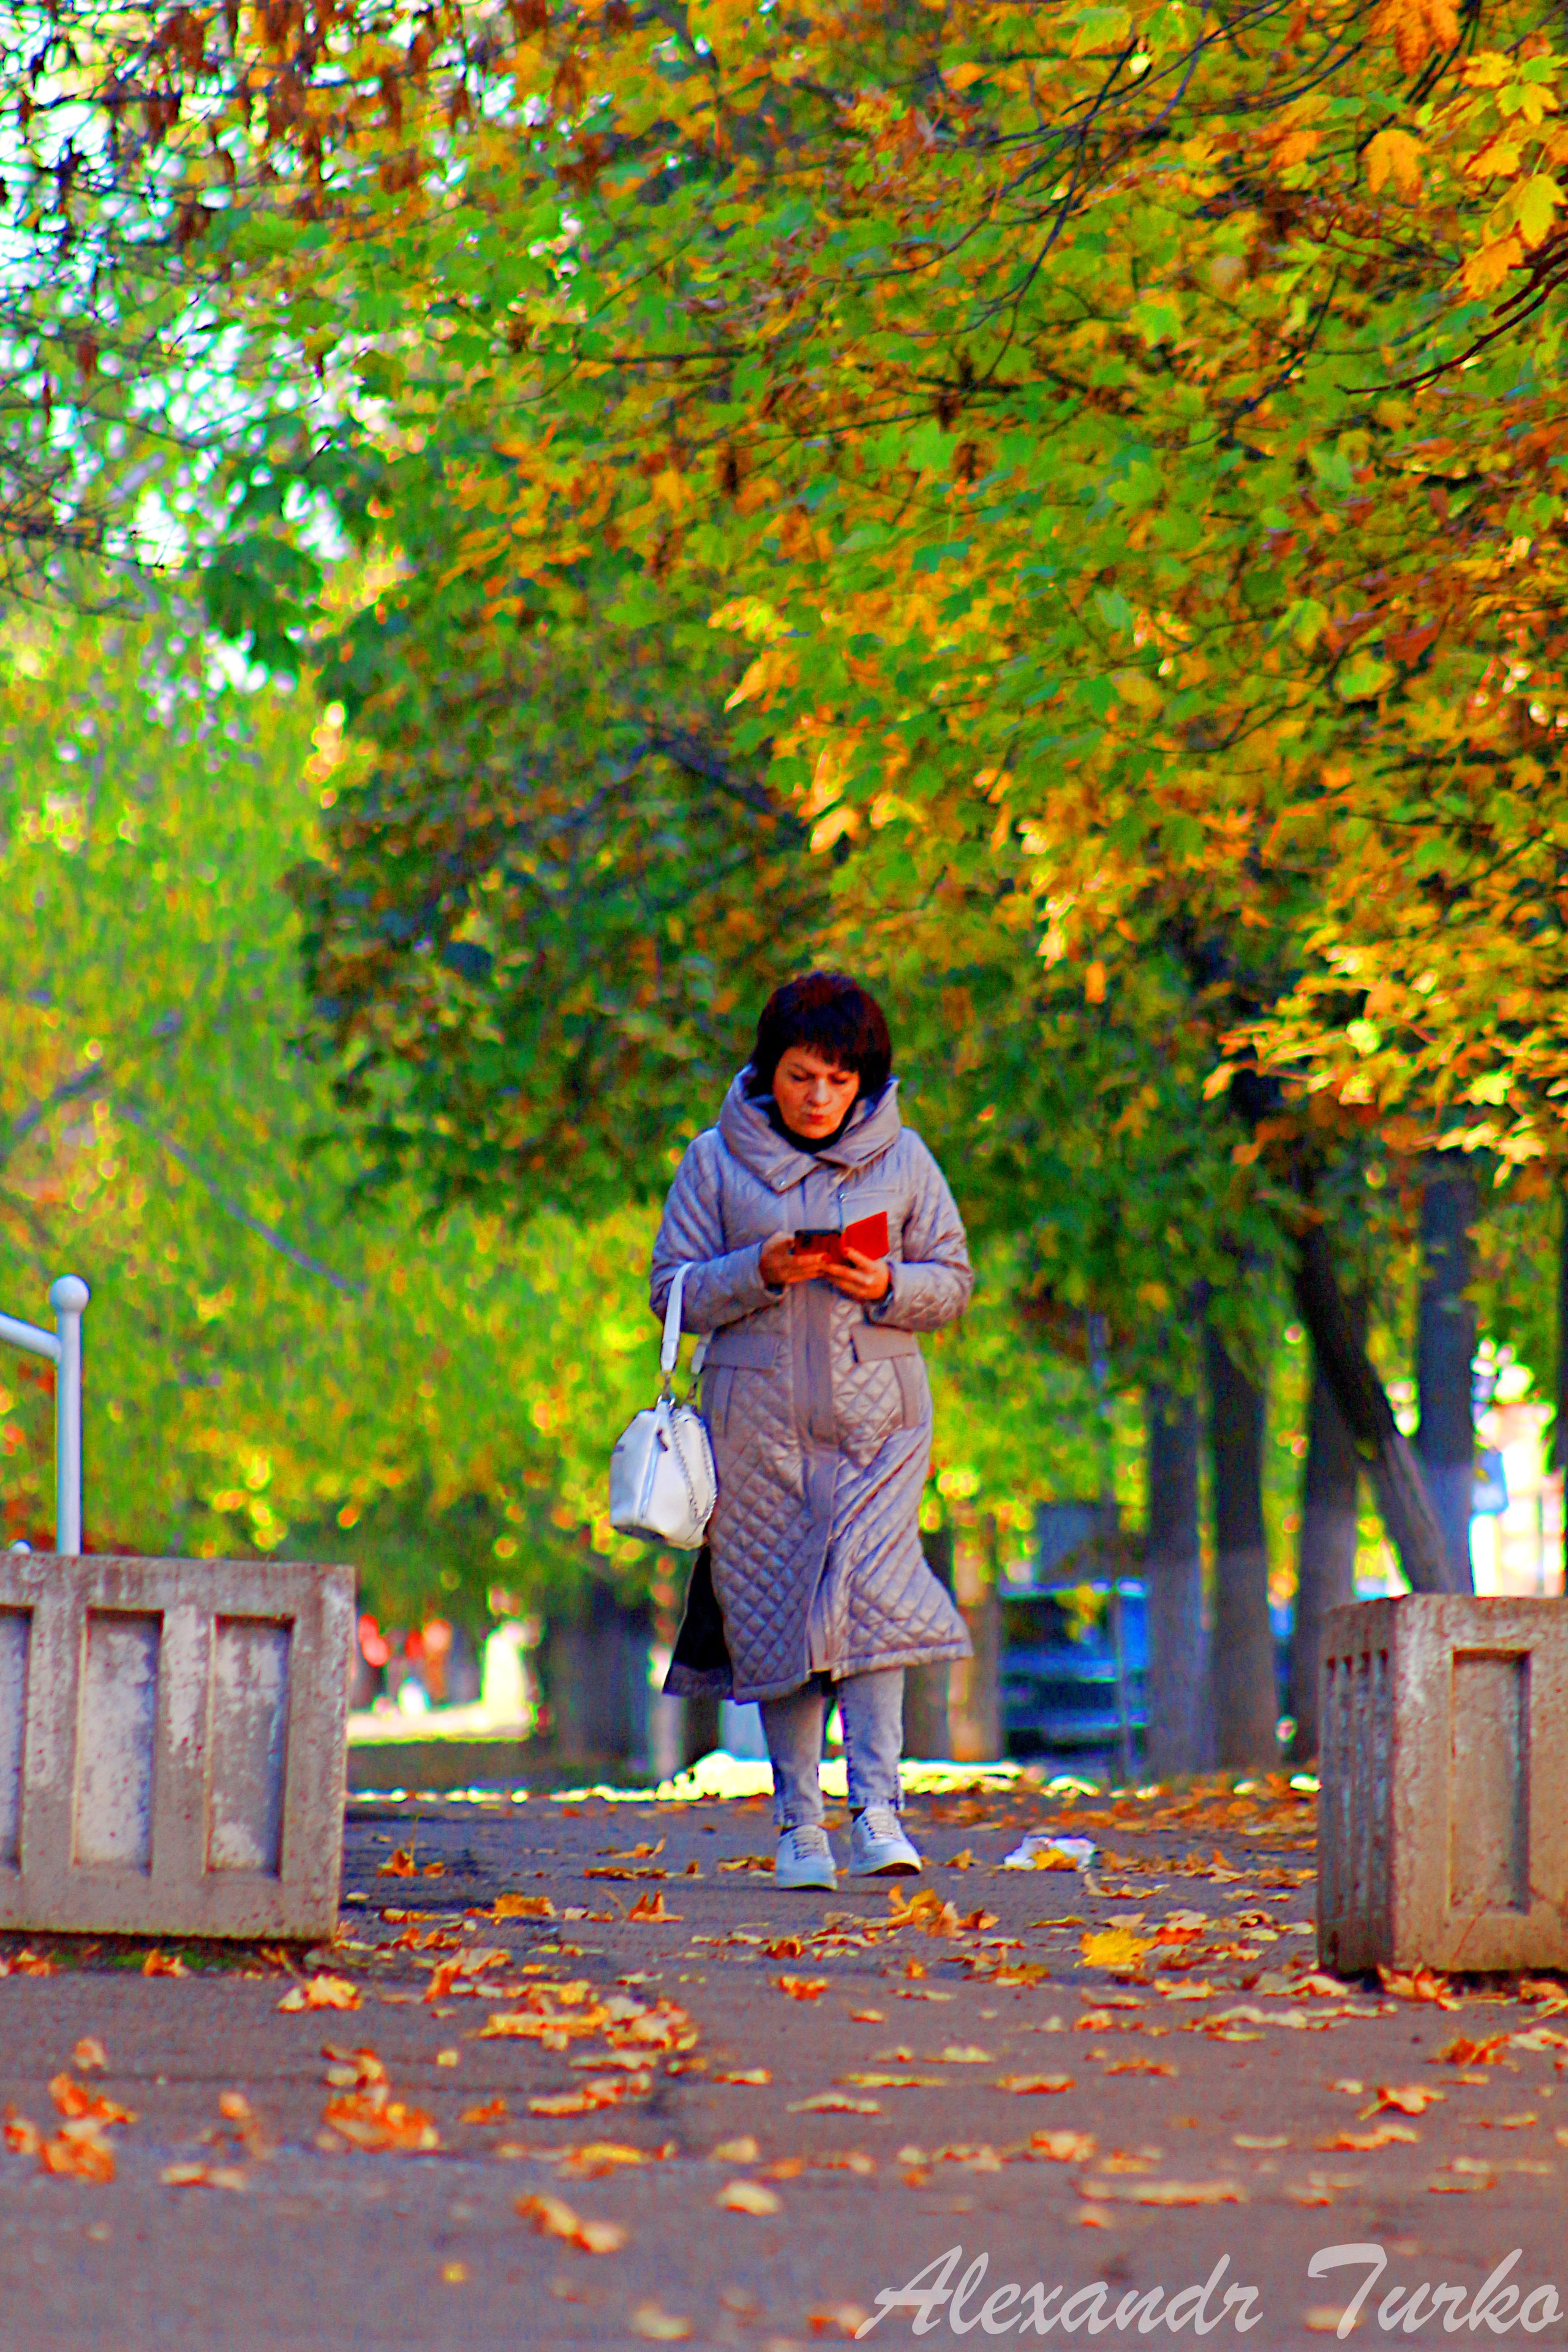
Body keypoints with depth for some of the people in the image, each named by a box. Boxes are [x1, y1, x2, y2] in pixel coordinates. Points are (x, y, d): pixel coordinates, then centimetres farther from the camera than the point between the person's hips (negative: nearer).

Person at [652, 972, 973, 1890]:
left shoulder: (902, 1158, 6)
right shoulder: (718, 1160, 3)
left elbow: (954, 1282, 9)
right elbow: (675, 1289, 2)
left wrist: (888, 1287, -11)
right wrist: (761, 1272, -15)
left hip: (876, 1417, 0)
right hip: (759, 1420, 0)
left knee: (873, 1598, -13)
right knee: (778, 1616, 1)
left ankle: (878, 1813, -13)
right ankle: (800, 1825, 8)